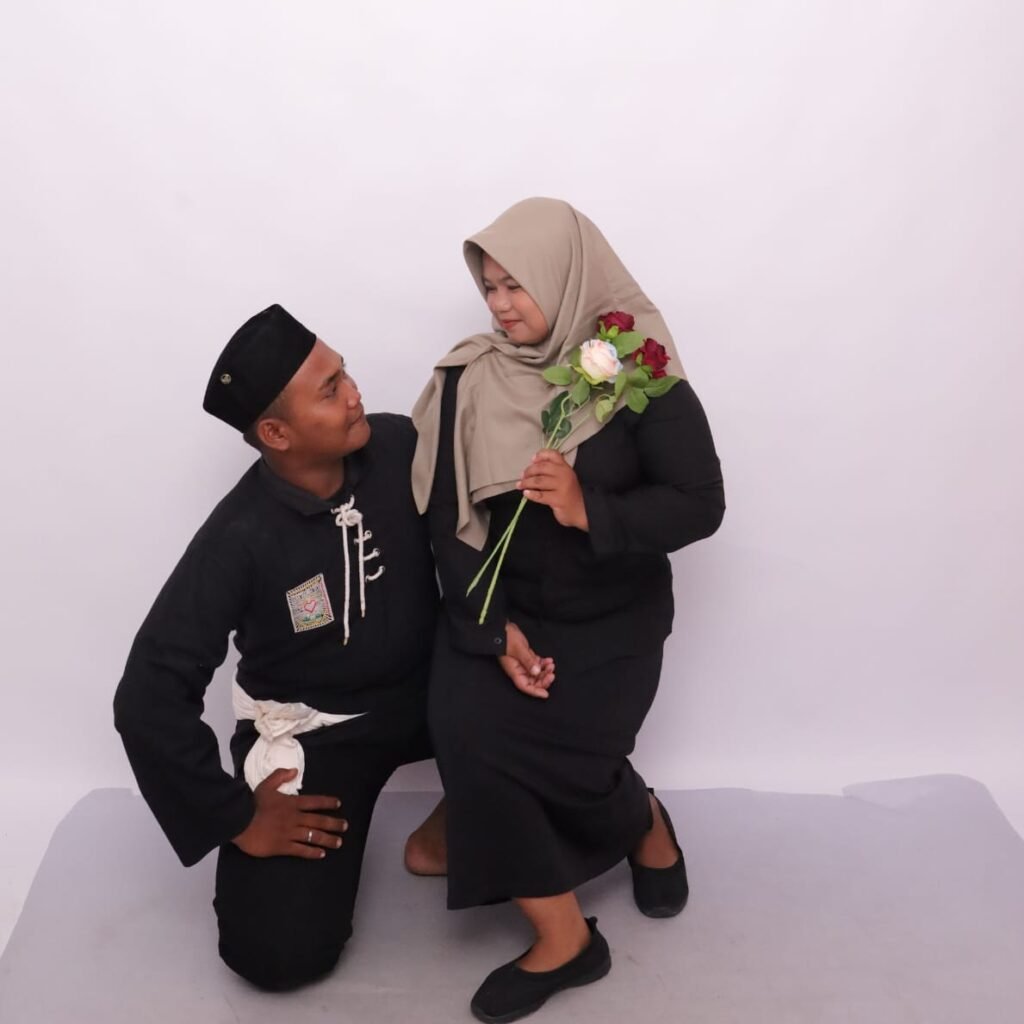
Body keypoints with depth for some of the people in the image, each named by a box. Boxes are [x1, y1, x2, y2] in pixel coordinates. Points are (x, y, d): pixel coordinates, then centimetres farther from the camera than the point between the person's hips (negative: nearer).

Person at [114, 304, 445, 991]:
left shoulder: (400, 448, -16)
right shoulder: (239, 540, -25)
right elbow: (148, 699, -23)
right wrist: (238, 819, -17)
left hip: (426, 690, 4)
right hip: (313, 728, -3)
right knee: (279, 952, -13)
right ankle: (330, 833, 18)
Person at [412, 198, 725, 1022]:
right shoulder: (467, 382, -3)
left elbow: (701, 504, -11)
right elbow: (448, 520, -6)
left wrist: (589, 511, -27)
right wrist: (495, 629, -17)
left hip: (613, 617, -2)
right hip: (500, 604, 3)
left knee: (573, 755, -19)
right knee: (465, 731, -22)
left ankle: (647, 823, 21)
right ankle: (564, 939, -7)